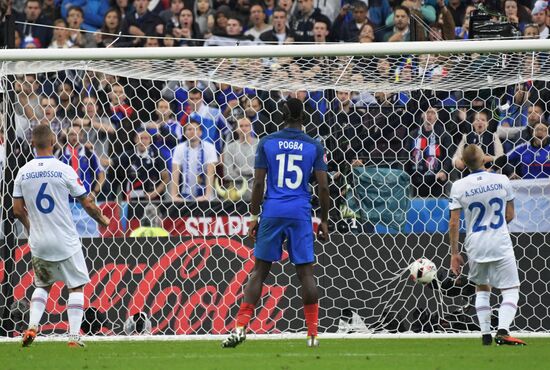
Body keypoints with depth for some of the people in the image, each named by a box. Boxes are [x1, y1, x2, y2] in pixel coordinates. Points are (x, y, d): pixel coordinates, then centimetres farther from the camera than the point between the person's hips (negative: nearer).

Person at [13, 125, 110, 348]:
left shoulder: (23, 173, -2)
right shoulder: (64, 170, -13)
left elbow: (18, 210, 4)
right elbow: (88, 205, -7)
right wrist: (102, 220, 13)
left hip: (38, 243, 4)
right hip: (65, 242, -4)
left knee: (42, 285, 23)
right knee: (76, 286, 9)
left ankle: (32, 325, 3)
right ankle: (74, 336, 1)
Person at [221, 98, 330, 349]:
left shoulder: (267, 143, 3)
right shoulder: (314, 146, 3)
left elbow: (258, 183, 0)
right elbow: (323, 187, 1)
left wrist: (254, 216, 6)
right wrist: (324, 221, 10)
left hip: (272, 211, 0)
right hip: (300, 213, 0)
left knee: (260, 270, 5)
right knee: (305, 272, 4)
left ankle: (241, 327, -2)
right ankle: (312, 334, 3)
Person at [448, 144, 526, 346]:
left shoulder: (459, 187, -5)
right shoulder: (502, 180, -5)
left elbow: (454, 223, -4)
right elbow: (510, 215, 4)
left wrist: (454, 253, 4)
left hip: (475, 246, 2)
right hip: (501, 245, -2)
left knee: (482, 288, 21)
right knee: (511, 289, 1)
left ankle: (485, 334, 16)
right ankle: (503, 331, -19)